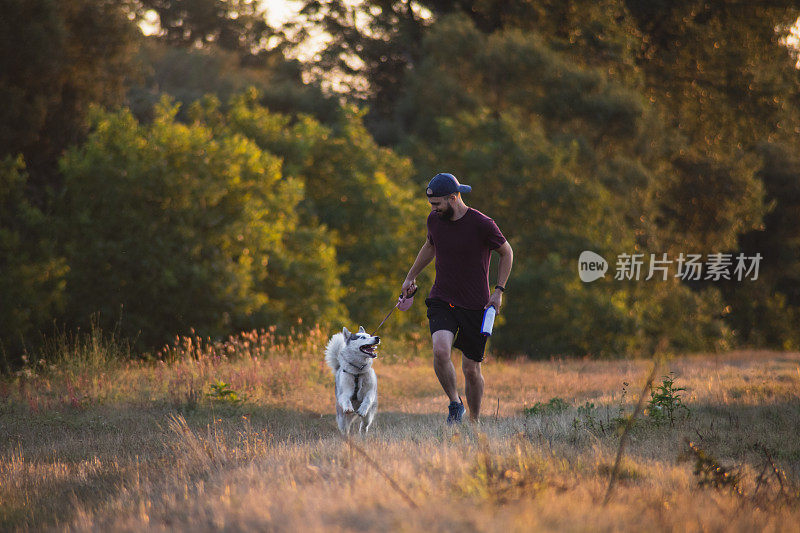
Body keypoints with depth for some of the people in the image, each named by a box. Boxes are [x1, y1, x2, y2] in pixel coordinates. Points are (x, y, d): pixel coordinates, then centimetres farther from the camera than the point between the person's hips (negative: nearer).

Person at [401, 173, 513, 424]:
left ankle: (474, 421, 25)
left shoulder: (482, 224, -14)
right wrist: (411, 278, 26)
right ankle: (455, 404, -2)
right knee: (440, 350, -24)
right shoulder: (434, 220, 1)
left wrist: (499, 290, -5)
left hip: (475, 306, -3)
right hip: (441, 300, 3)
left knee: (471, 370, 3)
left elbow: (506, 253, 2)